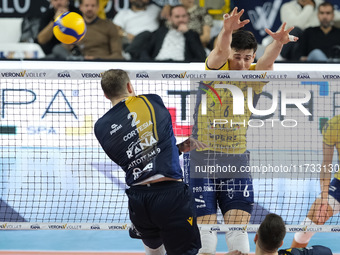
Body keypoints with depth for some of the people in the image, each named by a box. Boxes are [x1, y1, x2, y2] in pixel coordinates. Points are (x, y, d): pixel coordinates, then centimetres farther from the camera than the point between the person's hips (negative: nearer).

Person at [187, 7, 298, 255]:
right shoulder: (216, 69, -5)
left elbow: (267, 60, -21)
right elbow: (220, 52, -27)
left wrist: (278, 42, -45)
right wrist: (226, 32, -50)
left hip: (237, 162, 2)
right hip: (203, 158, -2)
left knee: (238, 231, -4)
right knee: (206, 234, -2)